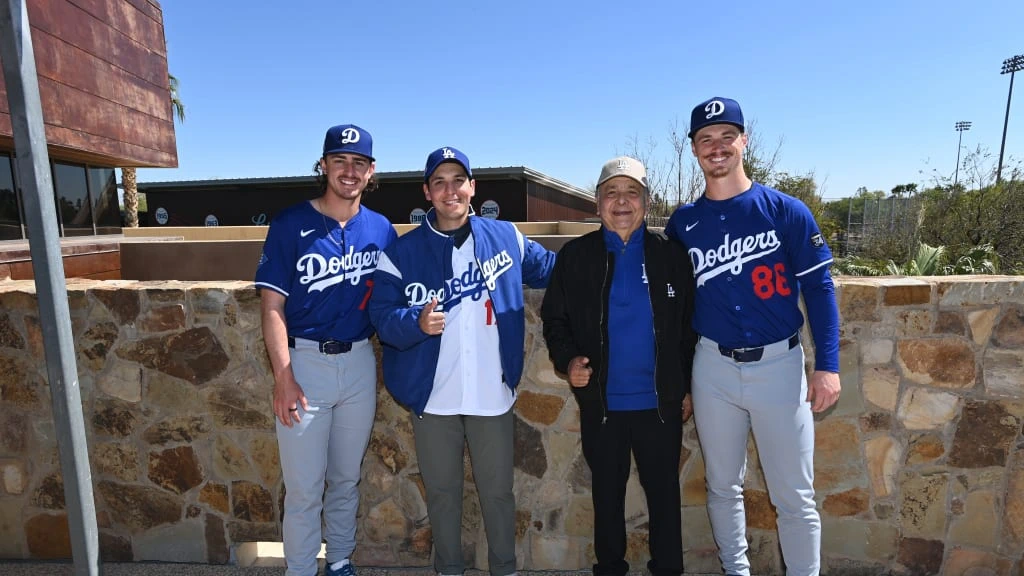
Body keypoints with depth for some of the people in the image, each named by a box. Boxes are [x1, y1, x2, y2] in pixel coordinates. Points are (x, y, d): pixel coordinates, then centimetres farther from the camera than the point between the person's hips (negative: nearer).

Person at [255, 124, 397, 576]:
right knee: (304, 487, 5)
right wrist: (283, 377, -14)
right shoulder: (290, 225, -6)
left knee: (346, 477, 18)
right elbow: (272, 305, -8)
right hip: (304, 362, -3)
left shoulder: (381, 229, 3)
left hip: (360, 363, 3)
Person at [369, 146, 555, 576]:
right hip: (432, 397, 0)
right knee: (442, 491, 17)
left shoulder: (506, 237, 1)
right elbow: (382, 315, -10)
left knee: (497, 490, 15)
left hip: (492, 394, 1)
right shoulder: (402, 253, -4)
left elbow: (548, 269, 17)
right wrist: (417, 322, -28)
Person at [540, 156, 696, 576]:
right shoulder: (575, 256, -3)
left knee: (664, 492, 14)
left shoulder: (670, 254, -1)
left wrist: (687, 387, 4)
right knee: (607, 493, 17)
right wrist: (568, 359, -17)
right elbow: (554, 319, 1)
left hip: (660, 402, 0)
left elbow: (688, 326, 3)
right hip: (601, 403, 0)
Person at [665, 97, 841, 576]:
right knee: (723, 487, 16)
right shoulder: (682, 223, 1)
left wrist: (827, 365, -10)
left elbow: (818, 288, -3)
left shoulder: (786, 211, -4)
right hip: (712, 367, 2)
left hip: (780, 364, -2)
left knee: (794, 496, 7)